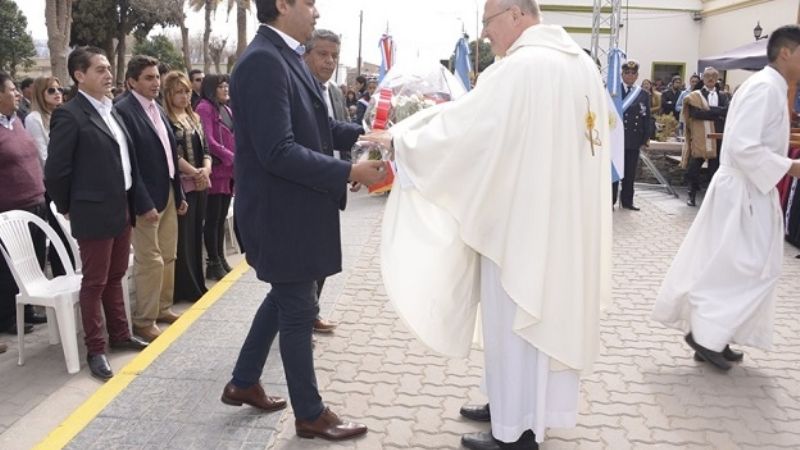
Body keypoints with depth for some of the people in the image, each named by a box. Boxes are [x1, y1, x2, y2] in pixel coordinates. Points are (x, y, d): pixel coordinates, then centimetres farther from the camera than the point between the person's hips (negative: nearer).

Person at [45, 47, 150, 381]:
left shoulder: (110, 110, 11)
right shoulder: (70, 115, -14)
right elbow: (55, 171, -14)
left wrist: (132, 202, 12)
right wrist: (69, 207, -3)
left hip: (121, 208, 8)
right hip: (95, 212, -7)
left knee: (115, 277, 18)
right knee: (94, 282, 3)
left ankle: (120, 335, 32)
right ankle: (95, 350, 14)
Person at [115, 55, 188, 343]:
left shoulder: (158, 109, 12)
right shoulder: (124, 111, -14)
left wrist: (179, 194, 15)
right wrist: (144, 204, -20)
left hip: (168, 193, 8)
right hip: (146, 198, -8)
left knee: (168, 257, 15)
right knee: (149, 260, -2)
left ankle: (162, 308, 29)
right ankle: (144, 321, 8)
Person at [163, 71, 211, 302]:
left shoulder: (194, 118, 15)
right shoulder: (164, 119, -8)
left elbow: (205, 148, 13)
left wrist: (206, 169, -5)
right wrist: (195, 172, -13)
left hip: (200, 183, 7)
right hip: (181, 184, -7)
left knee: (196, 233, 12)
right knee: (183, 237, -2)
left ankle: (197, 284, 20)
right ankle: (185, 288, 5)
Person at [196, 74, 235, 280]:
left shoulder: (227, 109, 17)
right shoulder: (205, 108, -8)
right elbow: (208, 141, -15)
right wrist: (232, 158, -16)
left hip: (230, 170, 8)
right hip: (216, 170, -7)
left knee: (222, 217, 12)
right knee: (213, 218, -2)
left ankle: (220, 258, 19)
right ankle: (213, 262, 4)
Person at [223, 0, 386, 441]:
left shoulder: (284, 56, 9)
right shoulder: (263, 61, -23)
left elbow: (313, 126, 14)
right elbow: (278, 152, -28)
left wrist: (360, 133, 2)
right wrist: (350, 172, -26)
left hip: (291, 206, 10)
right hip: (281, 211, -10)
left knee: (285, 298, 22)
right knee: (298, 310, 4)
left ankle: (243, 383, 38)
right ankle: (310, 414, 21)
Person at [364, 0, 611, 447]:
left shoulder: (520, 67, -20)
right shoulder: (582, 62, 8)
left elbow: (461, 127, -17)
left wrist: (400, 139, -4)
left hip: (523, 222, -9)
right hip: (563, 219, 9)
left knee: (514, 321, 4)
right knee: (543, 315, 18)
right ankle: (515, 404, 35)